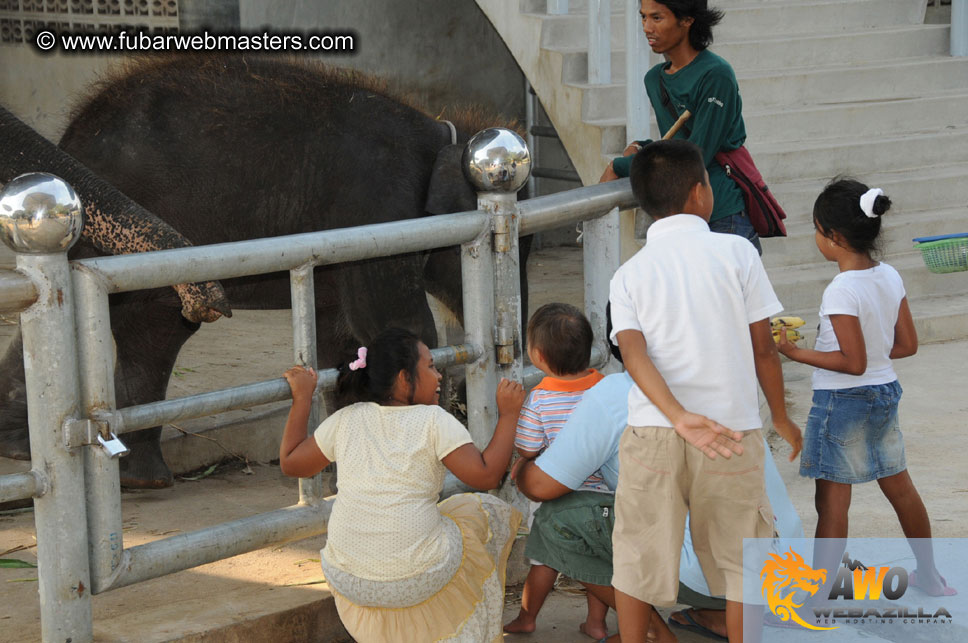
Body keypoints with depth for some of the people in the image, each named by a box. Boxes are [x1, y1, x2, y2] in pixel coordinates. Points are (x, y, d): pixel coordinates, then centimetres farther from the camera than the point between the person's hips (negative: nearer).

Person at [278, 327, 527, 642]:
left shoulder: (346, 420, 2)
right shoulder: (433, 421, -10)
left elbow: (291, 463, 13)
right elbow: (486, 475, -13)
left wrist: (302, 398, 20)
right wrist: (507, 414, -2)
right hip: (418, 581, -4)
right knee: (486, 511, 24)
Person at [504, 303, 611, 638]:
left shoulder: (538, 400, -17)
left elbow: (526, 450, -11)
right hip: (601, 492, 3)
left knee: (544, 558, 12)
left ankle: (527, 616, 29)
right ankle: (596, 622, 23)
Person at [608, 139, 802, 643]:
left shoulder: (628, 274, 6)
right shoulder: (736, 252, 0)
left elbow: (633, 352, -11)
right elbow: (762, 348, 1)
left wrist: (679, 417, -22)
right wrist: (781, 417, 14)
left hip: (651, 432, 2)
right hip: (732, 429, -1)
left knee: (638, 558, 13)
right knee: (741, 560, 9)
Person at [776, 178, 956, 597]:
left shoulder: (842, 291, -22)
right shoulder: (890, 277, 0)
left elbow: (853, 362, -22)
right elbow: (907, 345, 5)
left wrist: (796, 353, -17)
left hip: (843, 400, -8)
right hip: (885, 391, 8)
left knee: (832, 501, -2)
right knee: (900, 487, 21)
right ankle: (929, 575, 35)